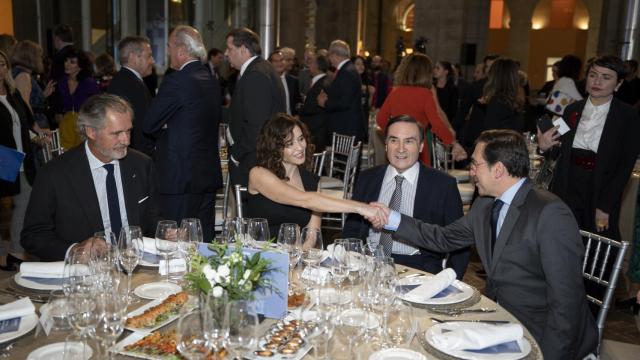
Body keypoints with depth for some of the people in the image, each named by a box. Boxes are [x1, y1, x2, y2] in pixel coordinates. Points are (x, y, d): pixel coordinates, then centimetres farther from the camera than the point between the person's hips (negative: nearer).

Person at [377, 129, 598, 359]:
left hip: (540, 336, -7)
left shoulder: (551, 214, -20)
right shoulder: (484, 206, 5)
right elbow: (444, 238, 15)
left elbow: (566, 300, -21)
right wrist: (392, 218, 9)